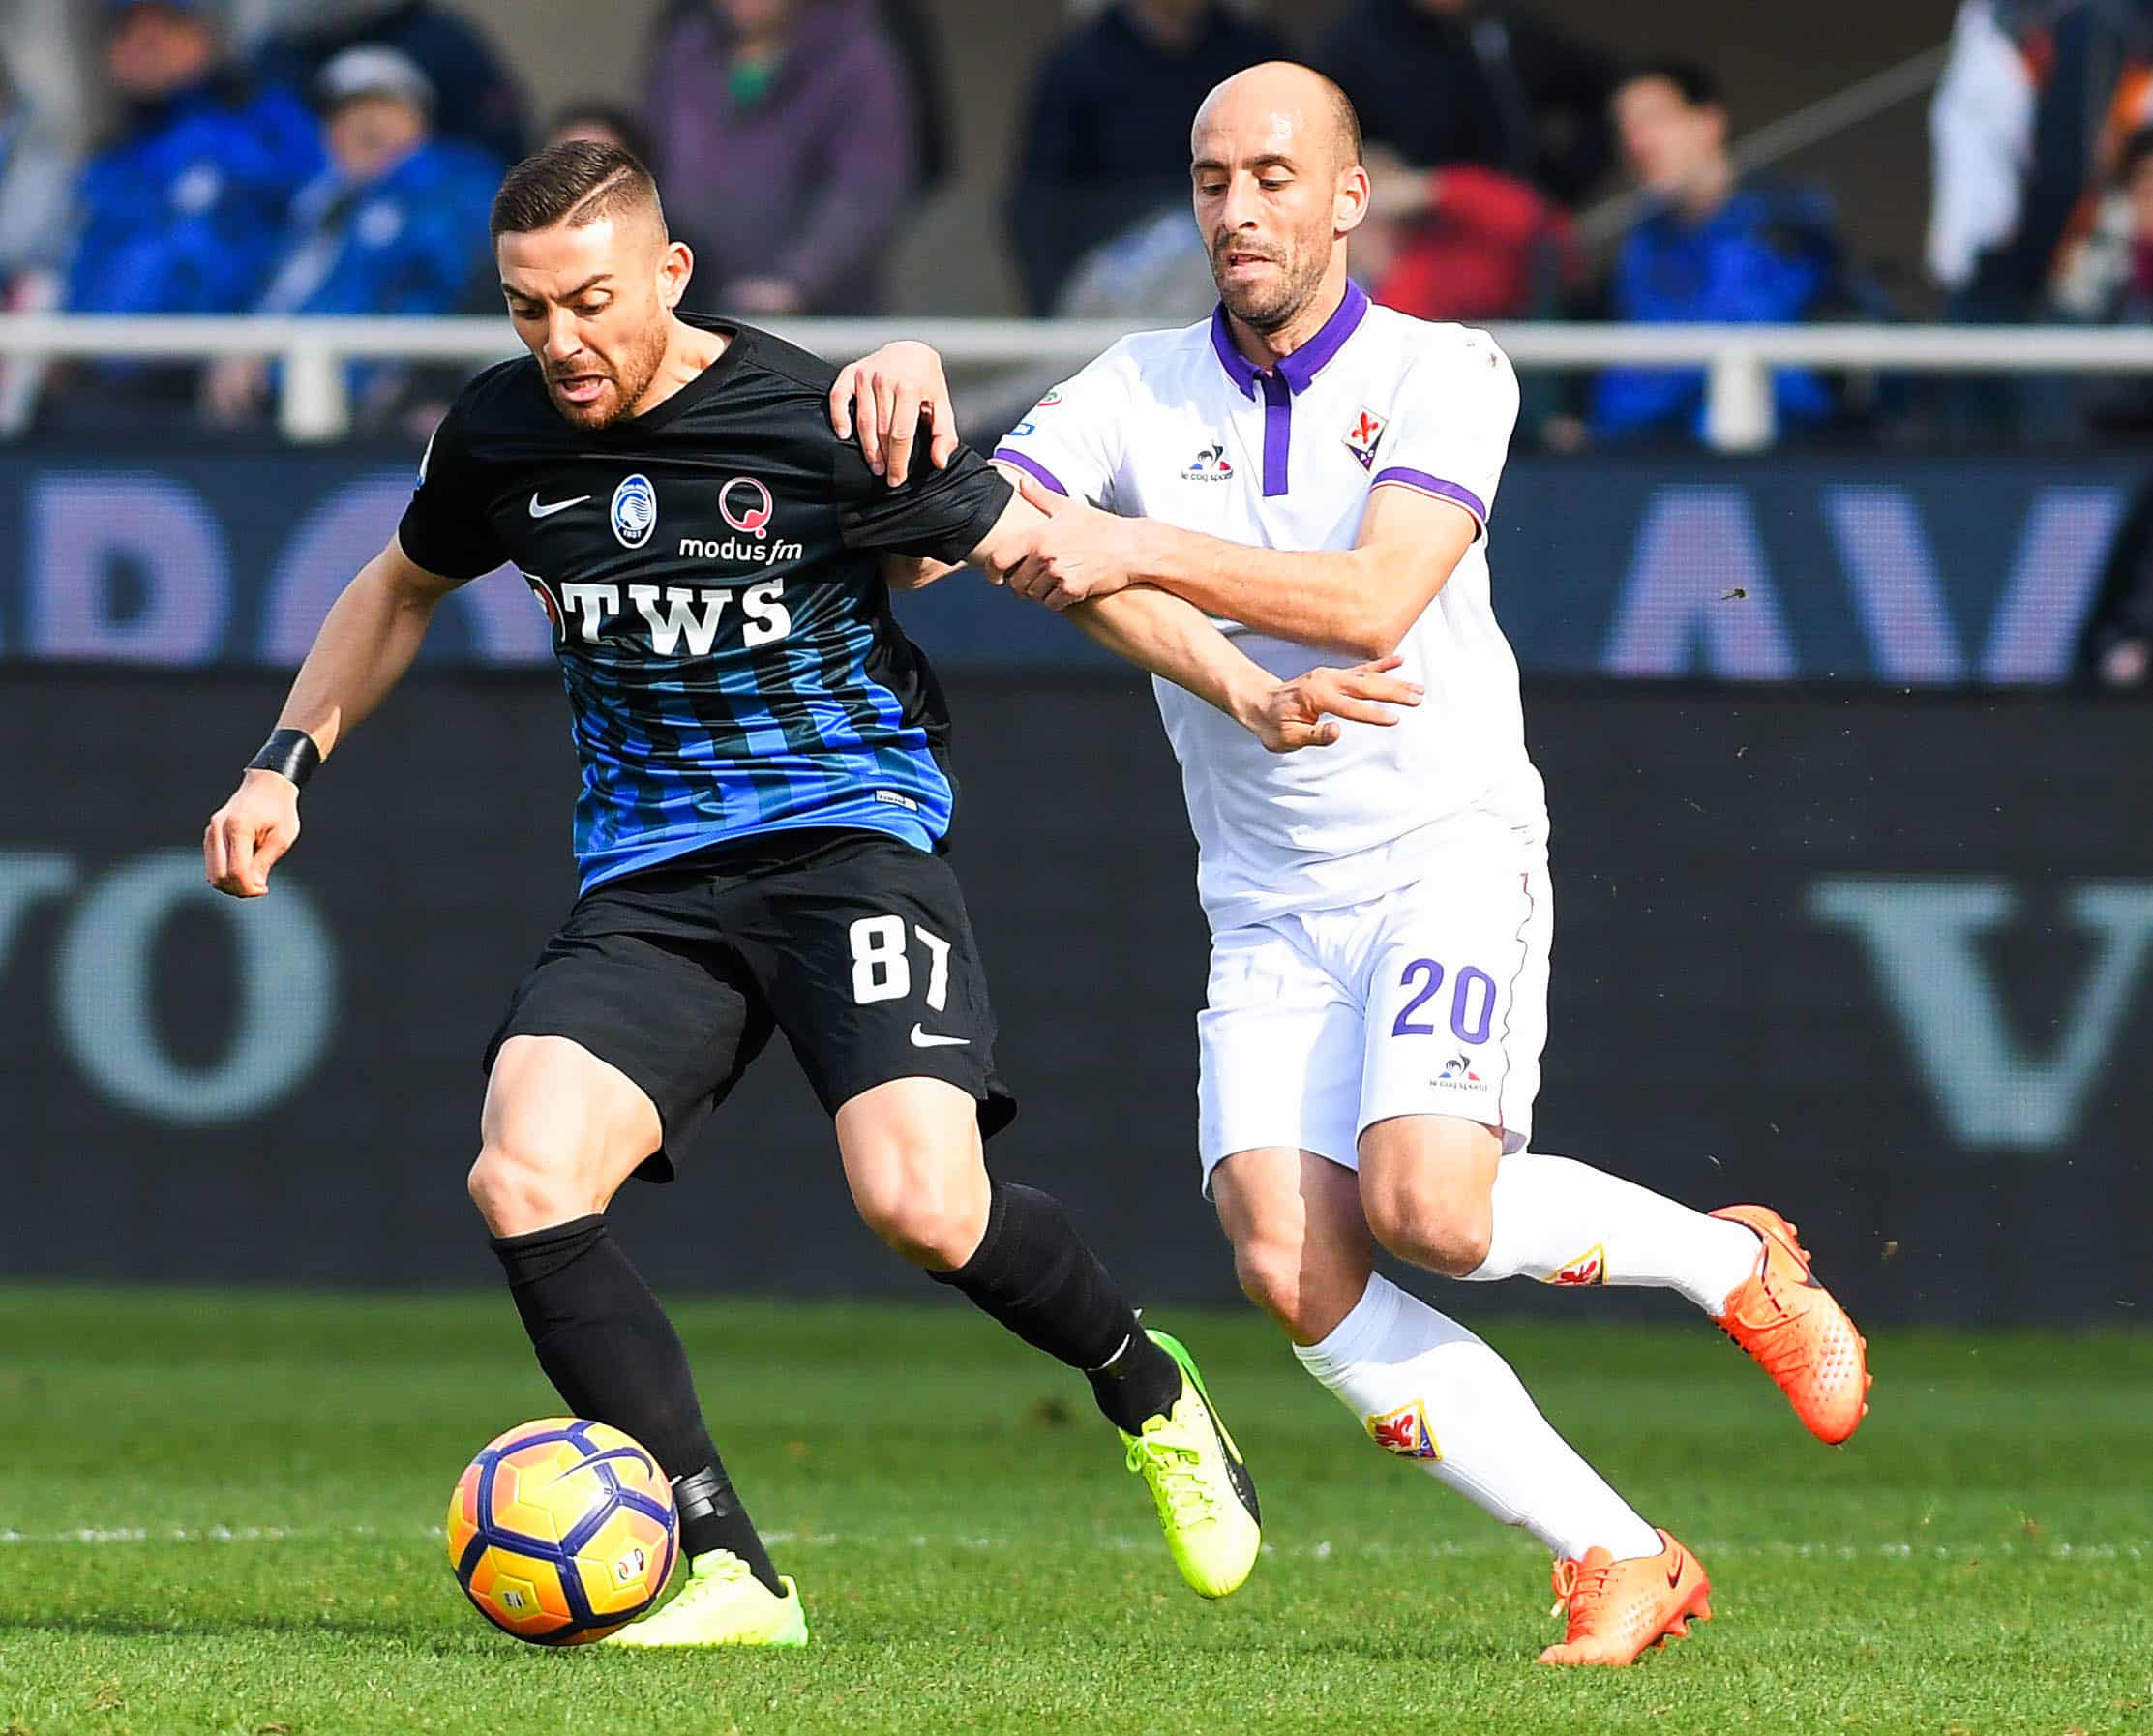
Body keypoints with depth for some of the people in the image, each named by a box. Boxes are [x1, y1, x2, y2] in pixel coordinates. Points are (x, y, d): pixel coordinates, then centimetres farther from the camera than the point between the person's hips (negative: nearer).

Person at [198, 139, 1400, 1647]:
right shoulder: (502, 432, 3)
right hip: (647, 881, 5)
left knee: (921, 1204, -25)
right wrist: (287, 763, 15)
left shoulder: (816, 422, -12)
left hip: (848, 830, -4)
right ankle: (726, 1571, -16)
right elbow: (402, 590, 25)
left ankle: (1146, 1389, 9)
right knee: (522, 1182, -21)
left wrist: (1248, 693, -14)